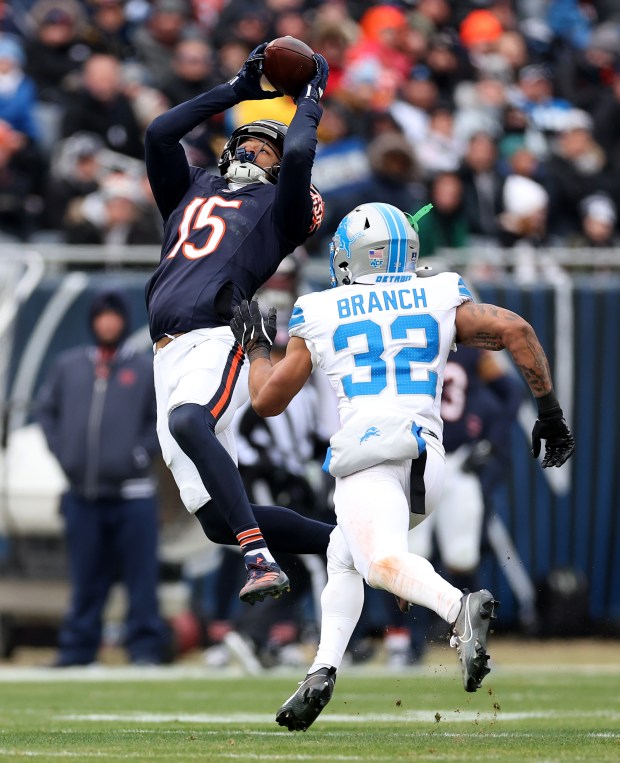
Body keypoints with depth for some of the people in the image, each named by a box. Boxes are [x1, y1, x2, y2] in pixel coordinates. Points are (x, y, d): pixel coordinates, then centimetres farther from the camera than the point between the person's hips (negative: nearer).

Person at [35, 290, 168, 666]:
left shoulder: (146, 369, 4)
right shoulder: (68, 366, 12)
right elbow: (47, 409, 18)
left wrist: (141, 453, -8)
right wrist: (62, 451, 6)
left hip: (132, 495, -3)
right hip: (82, 494, 3)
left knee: (141, 578, -4)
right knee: (86, 579, 8)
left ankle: (145, 648, -2)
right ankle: (77, 647, 12)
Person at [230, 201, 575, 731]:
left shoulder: (320, 316, 15)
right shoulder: (440, 299, 19)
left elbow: (267, 400, 21)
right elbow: (515, 330, 5)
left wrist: (256, 345, 40)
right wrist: (550, 412, 11)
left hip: (366, 449, -4)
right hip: (428, 461, 4)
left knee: (382, 561, -25)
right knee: (344, 558, 24)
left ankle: (460, 609, -55)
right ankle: (323, 671, 7)